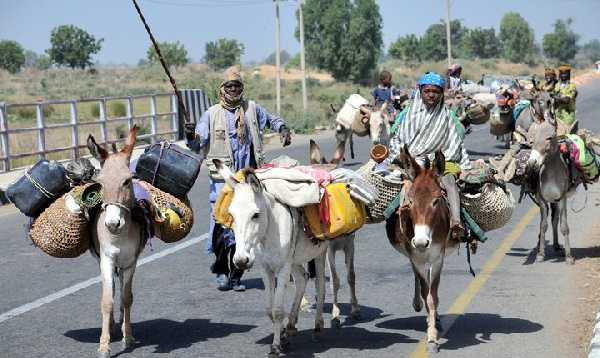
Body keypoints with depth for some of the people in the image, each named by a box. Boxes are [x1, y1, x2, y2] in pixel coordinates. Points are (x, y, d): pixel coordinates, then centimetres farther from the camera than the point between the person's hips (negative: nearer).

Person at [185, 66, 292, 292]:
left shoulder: (252, 109, 10)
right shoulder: (212, 114, 2)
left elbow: (271, 119, 28)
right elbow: (197, 145, -2)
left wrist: (282, 129, 8)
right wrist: (191, 136, -24)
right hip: (223, 179, -3)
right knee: (225, 225, -12)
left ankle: (236, 276, 15)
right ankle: (221, 269, 9)